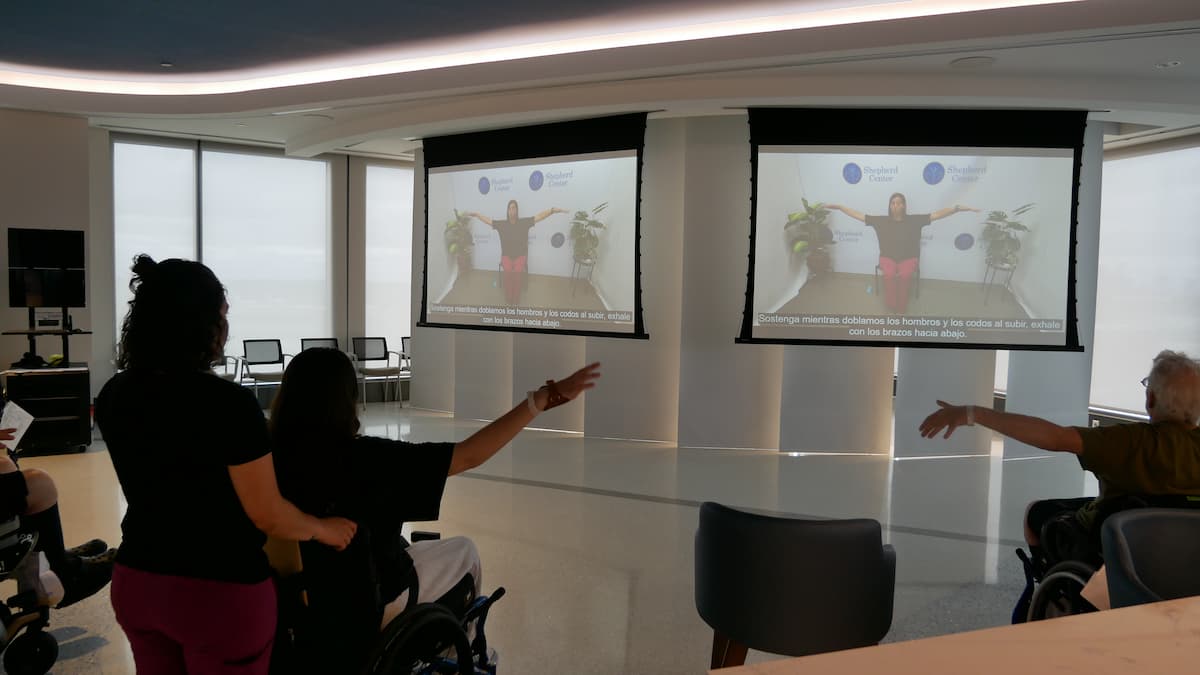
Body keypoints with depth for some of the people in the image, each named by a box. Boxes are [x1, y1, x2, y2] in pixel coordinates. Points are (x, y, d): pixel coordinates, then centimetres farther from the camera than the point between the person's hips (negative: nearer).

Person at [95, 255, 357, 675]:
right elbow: (268, 515, -18)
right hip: (220, 591, -6)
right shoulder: (228, 402, -23)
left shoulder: (114, 396, -2)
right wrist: (324, 529, -1)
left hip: (135, 582, 7)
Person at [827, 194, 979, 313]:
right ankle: (892, 306, -15)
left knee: (904, 275, -32)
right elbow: (858, 215, 1)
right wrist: (839, 207, -4)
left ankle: (900, 309, -15)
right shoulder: (882, 221, -1)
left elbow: (937, 214, -9)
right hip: (888, 257, 0)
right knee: (889, 275, -32)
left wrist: (957, 208, -22)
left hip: (908, 258, 0)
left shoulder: (914, 220, -4)